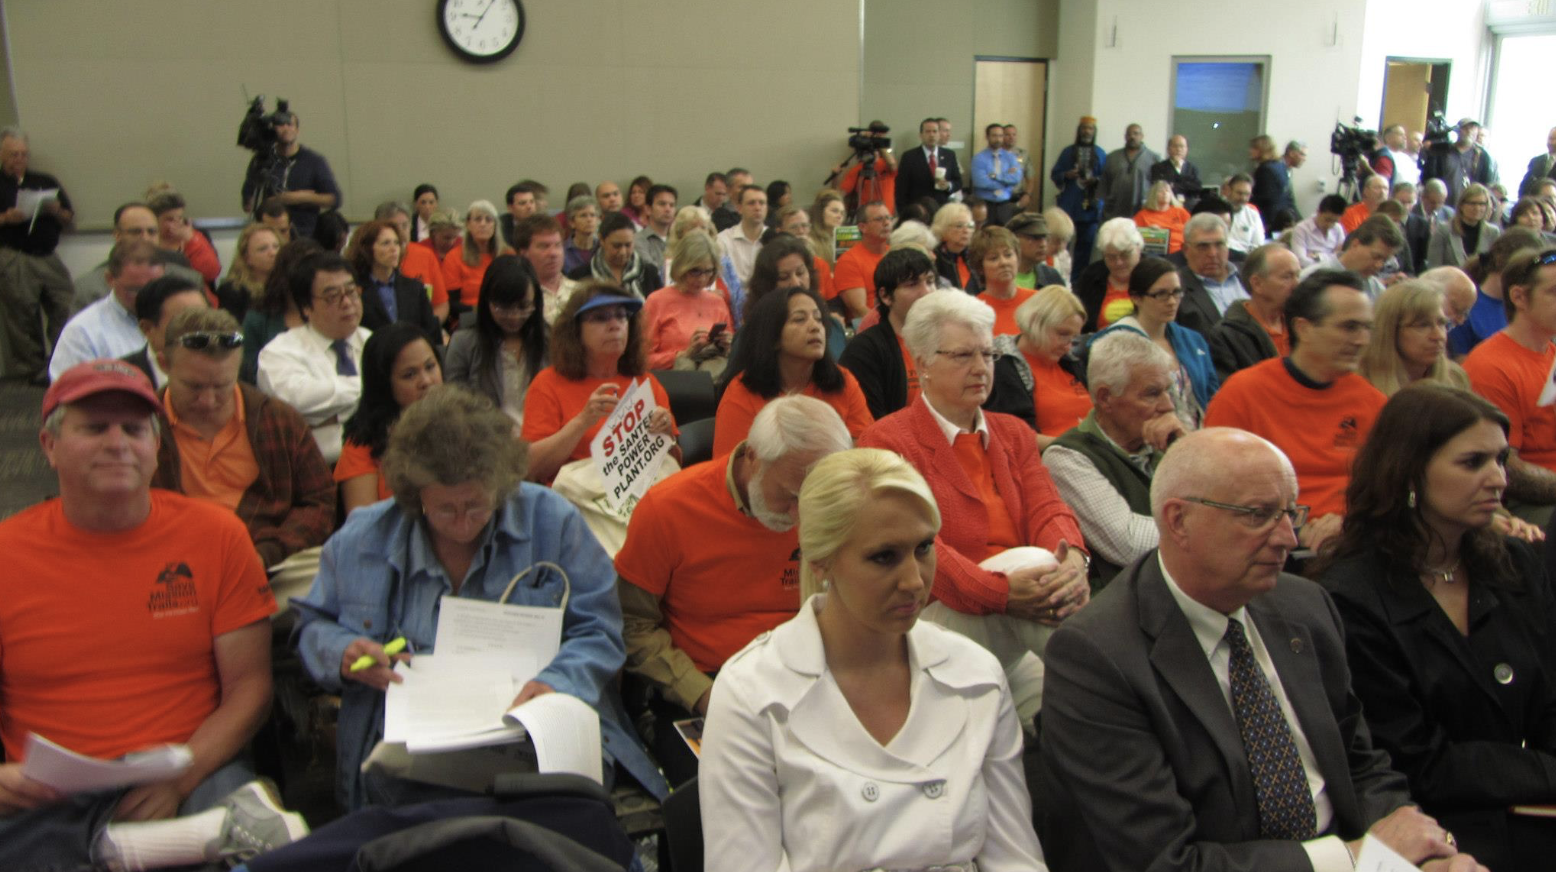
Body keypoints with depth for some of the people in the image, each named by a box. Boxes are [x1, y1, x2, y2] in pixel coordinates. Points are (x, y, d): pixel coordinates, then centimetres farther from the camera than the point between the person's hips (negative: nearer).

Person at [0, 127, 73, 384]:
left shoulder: (46, 182, 18)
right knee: (24, 317, -2)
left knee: (66, 309, -5)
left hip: (48, 257, 4)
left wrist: (56, 211, -3)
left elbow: (69, 219, 18)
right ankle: (35, 370, 5)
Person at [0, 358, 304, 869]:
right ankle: (224, 828, -24)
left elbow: (249, 686, 3)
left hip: (192, 778, -1)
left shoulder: (214, 534, 3)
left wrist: (178, 779, -13)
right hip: (48, 803, 1)